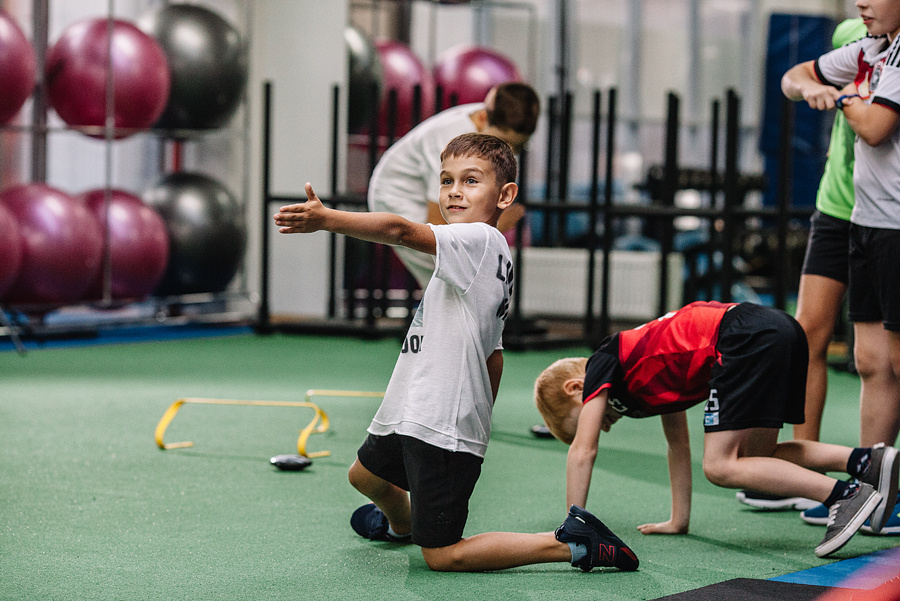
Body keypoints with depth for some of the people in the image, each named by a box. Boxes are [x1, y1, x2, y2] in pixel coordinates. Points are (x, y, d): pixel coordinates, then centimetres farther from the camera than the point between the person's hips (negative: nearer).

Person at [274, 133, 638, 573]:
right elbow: (493, 356, 21)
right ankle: (402, 524, 66)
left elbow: (402, 231, -31)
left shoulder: (480, 239, -15)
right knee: (365, 474, 34)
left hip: (442, 428, -10)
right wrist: (478, 423, 28)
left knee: (442, 557, -7)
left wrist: (326, 219, -40)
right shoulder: (493, 258, 15)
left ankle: (570, 543, -2)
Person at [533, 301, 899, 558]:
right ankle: (866, 462, 3)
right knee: (752, 459, 17)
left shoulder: (601, 365, 11)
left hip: (748, 339, -9)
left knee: (719, 466, -7)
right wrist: (679, 521, 37)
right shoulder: (651, 372, 33)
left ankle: (846, 495, -16)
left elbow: (582, 451, 7)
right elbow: (679, 446, 37)